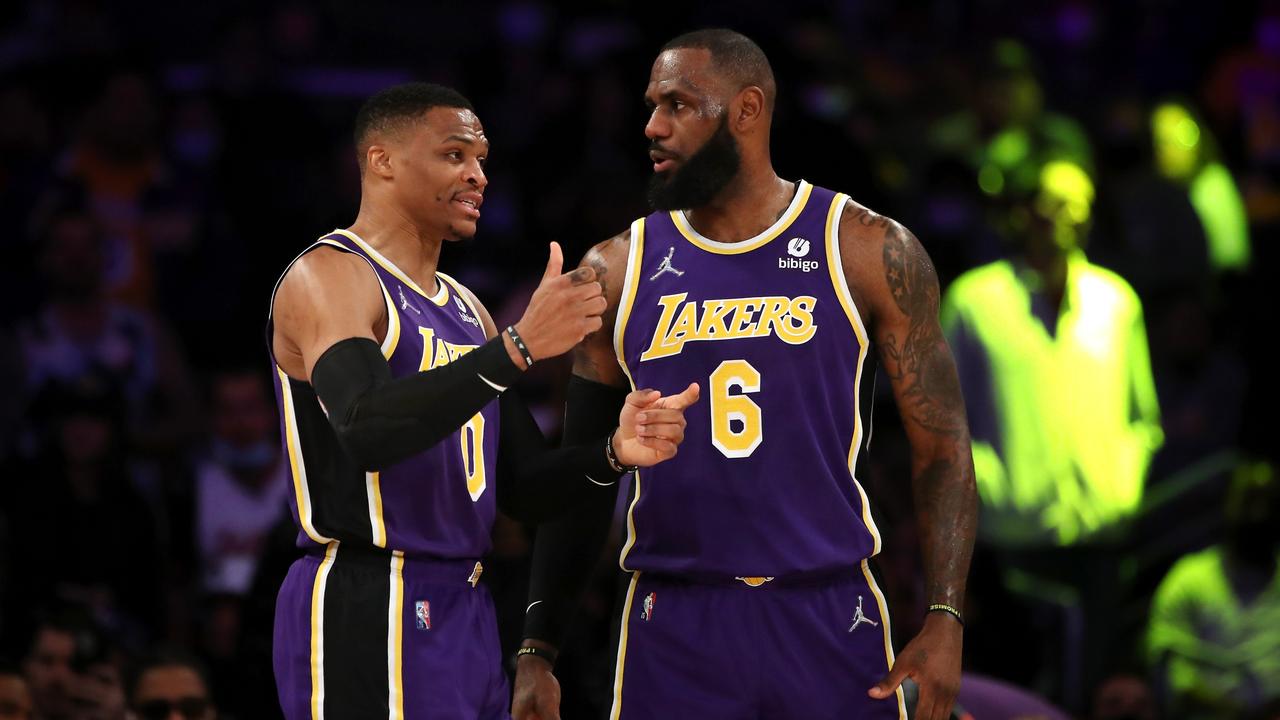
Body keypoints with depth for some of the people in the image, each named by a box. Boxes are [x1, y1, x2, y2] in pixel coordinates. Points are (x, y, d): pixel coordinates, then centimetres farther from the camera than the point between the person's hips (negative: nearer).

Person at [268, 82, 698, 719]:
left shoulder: (463, 309, 19)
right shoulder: (327, 277, -8)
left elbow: (525, 492, 19)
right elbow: (366, 429, -27)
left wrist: (613, 452, -1)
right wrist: (518, 348, -30)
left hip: (462, 613, 9)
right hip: (364, 612, -9)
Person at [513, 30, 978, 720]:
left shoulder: (869, 252, 1)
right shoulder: (618, 270, 8)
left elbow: (940, 446, 1)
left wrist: (944, 619, -9)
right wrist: (537, 651, 7)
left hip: (830, 613, -1)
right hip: (675, 629, 2)